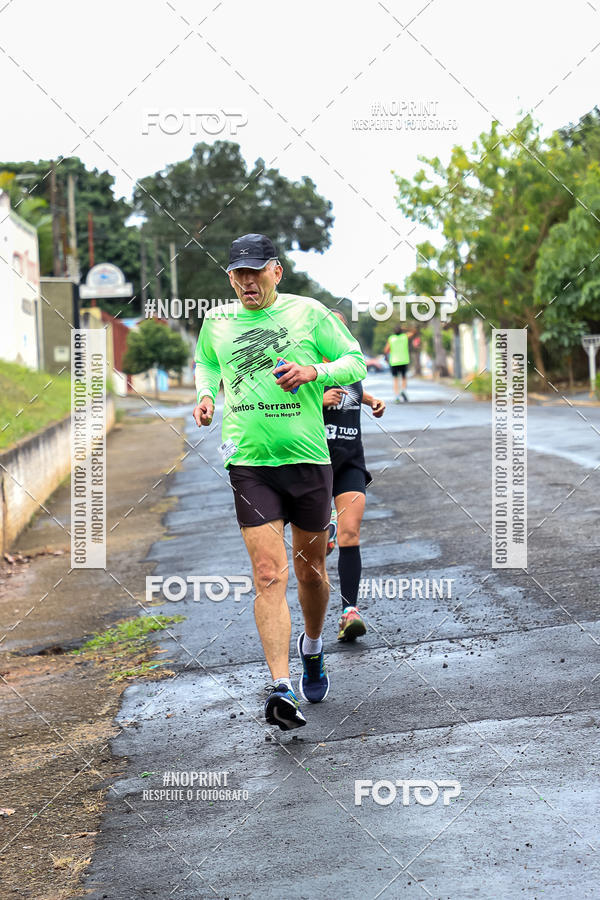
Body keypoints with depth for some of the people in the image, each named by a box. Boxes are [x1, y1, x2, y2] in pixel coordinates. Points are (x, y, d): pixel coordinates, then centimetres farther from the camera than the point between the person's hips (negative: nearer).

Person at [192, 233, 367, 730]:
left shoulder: (308, 312, 0)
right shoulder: (216, 321, 7)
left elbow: (356, 361, 5)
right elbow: (206, 363, 27)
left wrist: (313, 372, -13)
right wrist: (206, 394, 7)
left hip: (309, 460, 0)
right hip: (249, 464, 0)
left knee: (311, 571, 13)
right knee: (269, 575, -12)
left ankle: (312, 646, 42)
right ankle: (282, 688, -15)